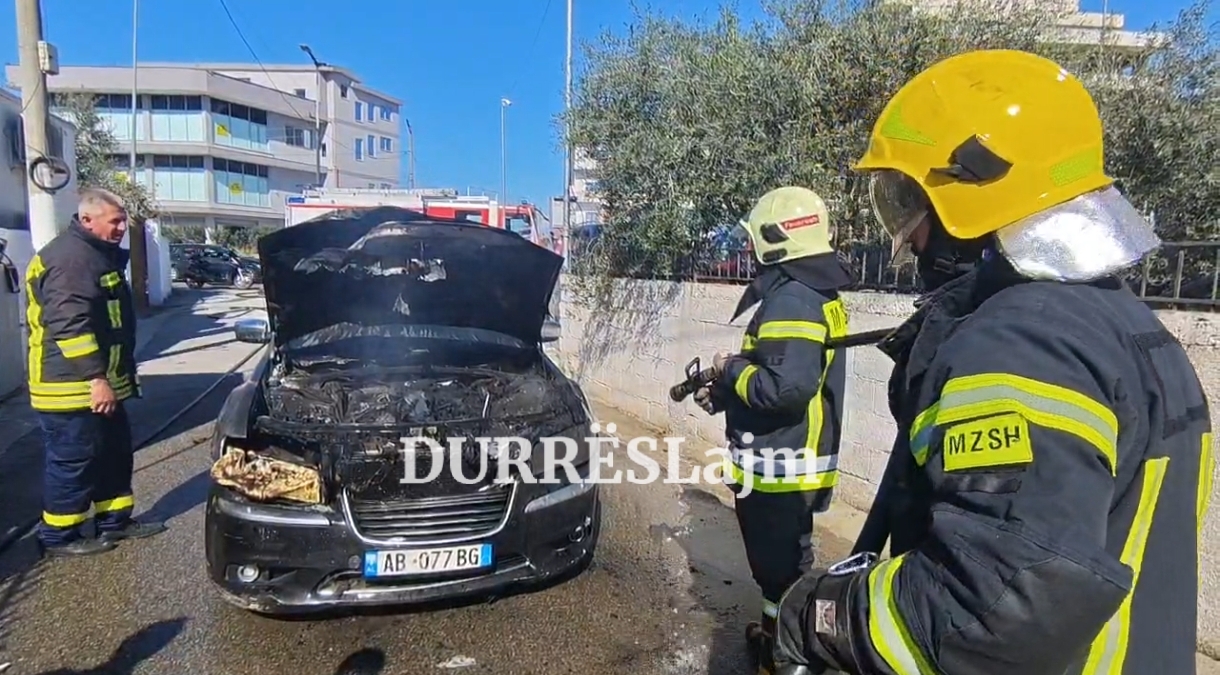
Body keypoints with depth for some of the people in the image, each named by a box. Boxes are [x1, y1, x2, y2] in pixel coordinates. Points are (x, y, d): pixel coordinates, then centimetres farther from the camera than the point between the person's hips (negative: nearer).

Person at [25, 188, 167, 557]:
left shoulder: (99, 254, 16)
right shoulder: (70, 259, -19)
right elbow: (70, 326, -27)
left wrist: (117, 375, 27)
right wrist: (96, 377, -28)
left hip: (100, 381, 11)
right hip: (71, 386, -11)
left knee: (115, 452, 16)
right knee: (73, 460, 1)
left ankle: (116, 520, 28)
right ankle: (58, 536, 16)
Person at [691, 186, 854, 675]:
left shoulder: (790, 300, -22)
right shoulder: (816, 295, 12)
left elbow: (785, 387, -32)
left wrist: (731, 370, -15)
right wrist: (722, 395, 14)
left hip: (780, 467, -10)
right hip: (793, 464, 11)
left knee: (780, 567, 4)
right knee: (783, 562, 23)